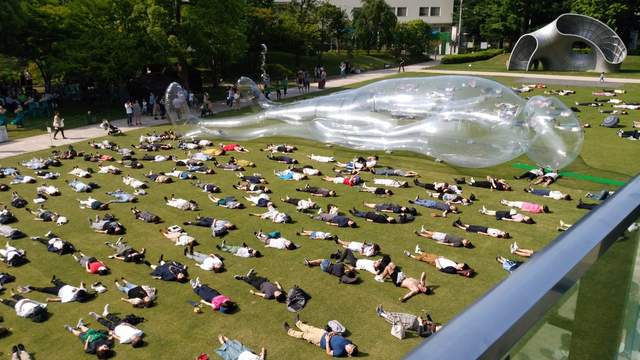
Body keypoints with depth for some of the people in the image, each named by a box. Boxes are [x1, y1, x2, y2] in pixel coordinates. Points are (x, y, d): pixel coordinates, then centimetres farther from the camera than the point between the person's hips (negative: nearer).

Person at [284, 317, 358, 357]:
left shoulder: (340, 352, -35)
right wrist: (335, 333, -12)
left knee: (304, 334, 7)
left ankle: (289, 331, 35)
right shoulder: (348, 341, -17)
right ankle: (298, 323, 53)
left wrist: (327, 341, -28)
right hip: (325, 333, 6)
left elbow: (328, 353, -25)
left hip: (321, 341, -6)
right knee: (310, 328, 21)